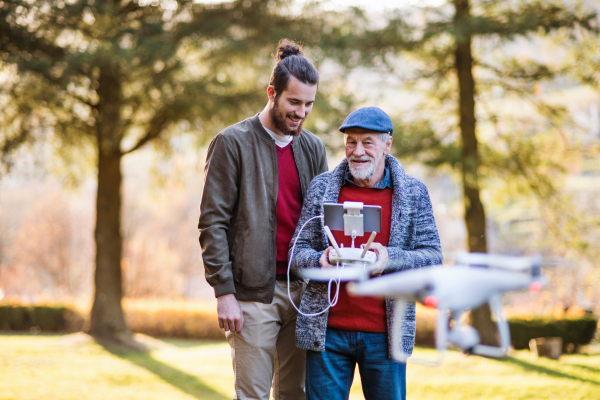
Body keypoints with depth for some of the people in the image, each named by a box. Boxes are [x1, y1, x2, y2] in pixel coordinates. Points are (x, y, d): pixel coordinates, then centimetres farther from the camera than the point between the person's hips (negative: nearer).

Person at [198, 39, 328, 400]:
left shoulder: (313, 148, 13)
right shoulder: (233, 143, -3)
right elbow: (213, 223, -6)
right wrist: (224, 292, -12)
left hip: (302, 290, 5)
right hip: (254, 293, -5)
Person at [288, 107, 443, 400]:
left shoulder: (413, 192, 4)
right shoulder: (322, 187, 7)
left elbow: (433, 257, 0)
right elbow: (297, 252, 8)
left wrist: (390, 258, -19)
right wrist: (320, 260, -16)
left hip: (384, 333, 0)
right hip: (327, 330, 1)